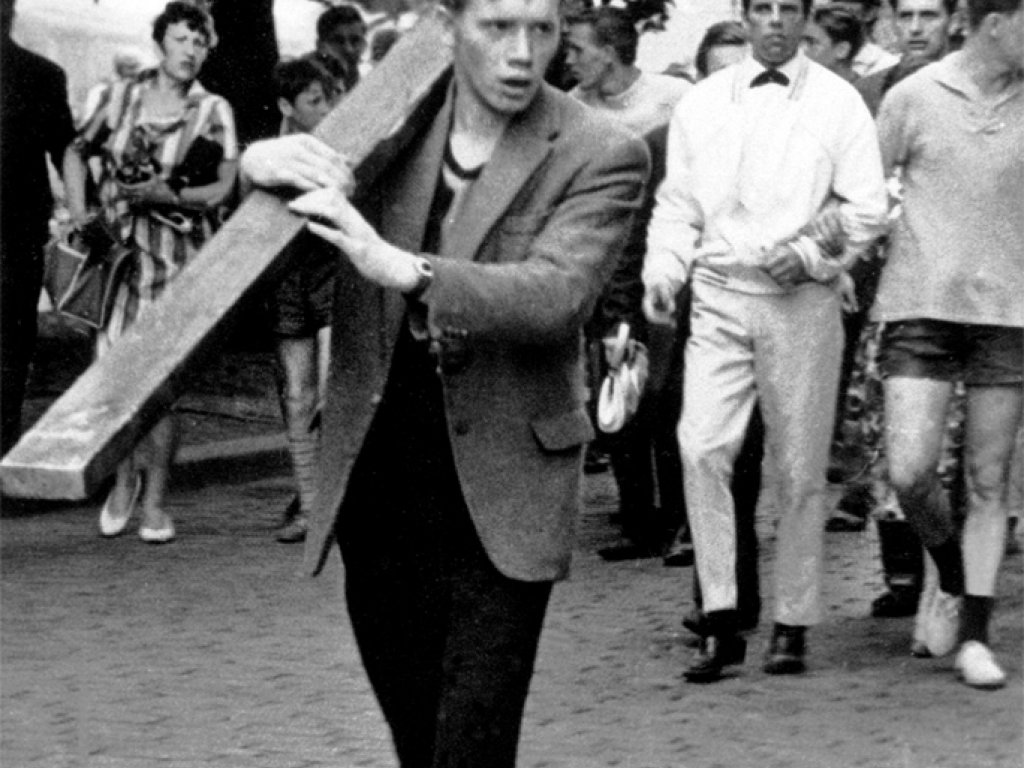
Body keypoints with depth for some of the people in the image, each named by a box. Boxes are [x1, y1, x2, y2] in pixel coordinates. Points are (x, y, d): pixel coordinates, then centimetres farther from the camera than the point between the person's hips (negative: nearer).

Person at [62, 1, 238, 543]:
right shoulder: (121, 97, 9)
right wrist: (78, 209, 5)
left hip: (176, 254, -2)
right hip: (116, 248, 2)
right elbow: (76, 152, 20)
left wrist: (165, 195, -14)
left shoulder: (213, 111, 2)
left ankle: (154, 500, 7)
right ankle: (124, 479, 21)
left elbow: (224, 188, -3)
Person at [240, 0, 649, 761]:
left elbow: (556, 297, -23)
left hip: (496, 490, -4)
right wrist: (264, 162, -14)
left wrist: (402, 270, -36)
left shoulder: (601, 156, -10)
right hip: (374, 472, 4)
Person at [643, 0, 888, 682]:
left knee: (800, 469, 2)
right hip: (720, 298, 2)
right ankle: (722, 623, -10)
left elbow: (867, 209, 1)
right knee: (701, 448, -14)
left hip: (803, 301, -1)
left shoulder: (838, 103, 4)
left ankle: (794, 626, 13)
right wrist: (663, 273, -2)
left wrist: (809, 256, -14)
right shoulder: (702, 104, 11)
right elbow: (678, 205, 14)